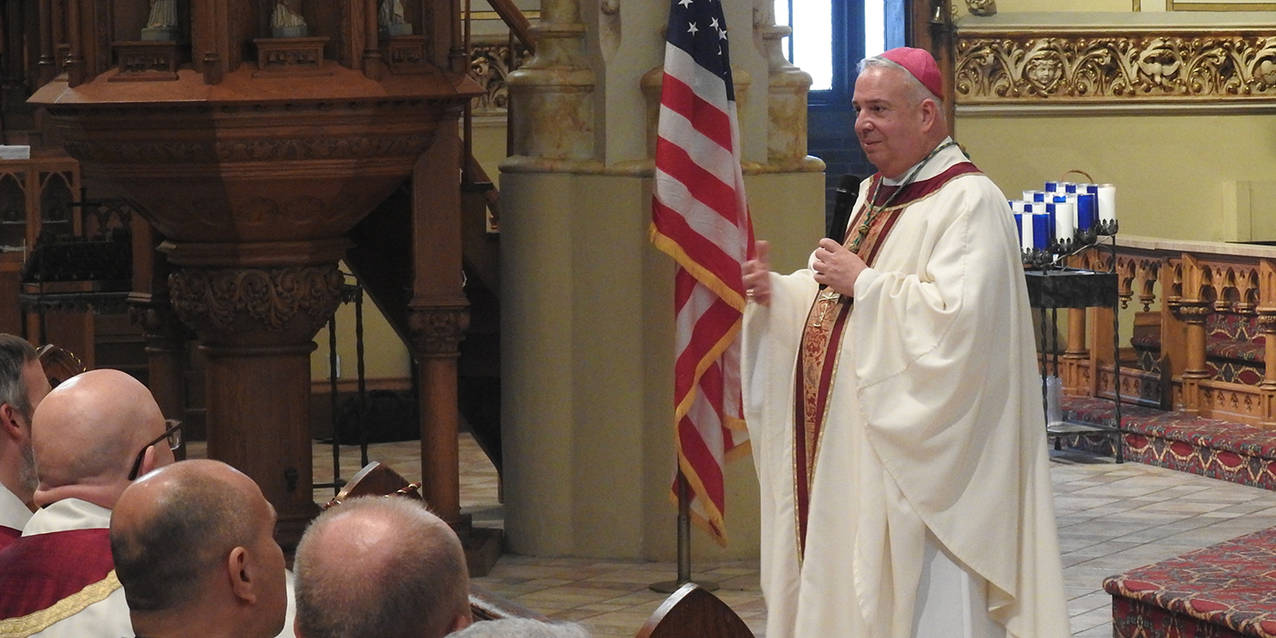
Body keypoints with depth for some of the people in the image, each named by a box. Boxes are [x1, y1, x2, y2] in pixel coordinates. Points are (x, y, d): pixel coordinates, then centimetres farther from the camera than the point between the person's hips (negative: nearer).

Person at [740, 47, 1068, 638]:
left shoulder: (969, 202, -14)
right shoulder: (875, 195, 15)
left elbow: (957, 316, -27)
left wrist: (863, 282, -18)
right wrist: (779, 291, 6)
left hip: (908, 455, -9)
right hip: (843, 449, 9)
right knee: (841, 584, 12)